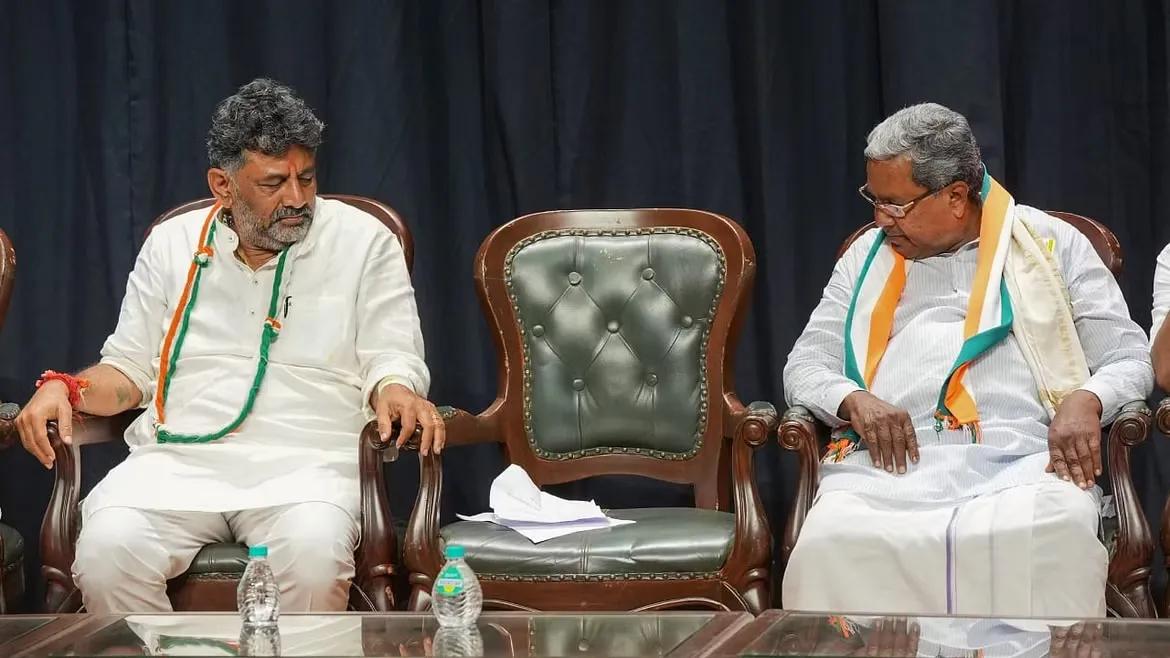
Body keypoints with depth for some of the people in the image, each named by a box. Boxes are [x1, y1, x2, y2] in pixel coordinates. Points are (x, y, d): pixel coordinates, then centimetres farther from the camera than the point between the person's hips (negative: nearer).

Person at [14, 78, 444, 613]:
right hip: (176, 459, 2)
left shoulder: (364, 242, 8)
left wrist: (394, 392, -18)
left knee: (314, 551, -36)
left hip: (306, 462, -2)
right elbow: (130, 367, 20)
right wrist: (65, 388, -1)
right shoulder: (172, 243, 14)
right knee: (107, 548, -29)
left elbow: (391, 358, 6)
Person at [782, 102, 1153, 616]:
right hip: (890, 463, 2)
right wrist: (854, 399, -3)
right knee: (828, 549, -34)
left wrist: (1085, 400, -10)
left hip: (1021, 462, -1)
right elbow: (804, 367, 21)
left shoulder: (1053, 244, 17)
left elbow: (1129, 359, 13)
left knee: (1055, 542, -38)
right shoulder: (868, 255, 24)